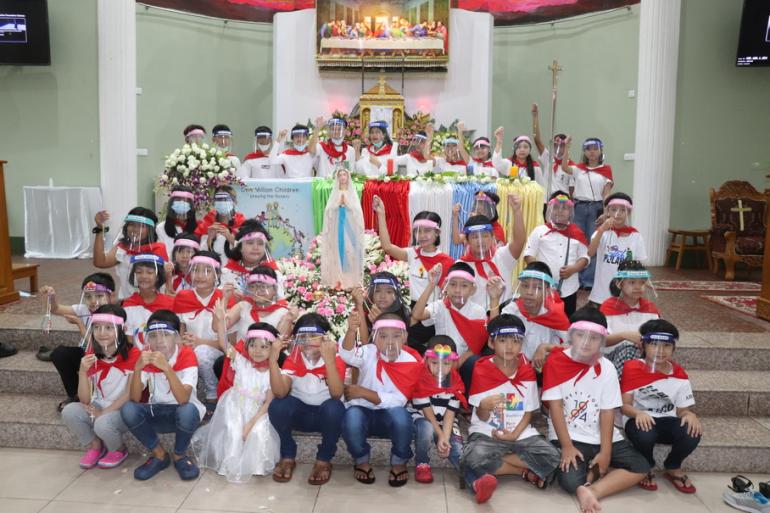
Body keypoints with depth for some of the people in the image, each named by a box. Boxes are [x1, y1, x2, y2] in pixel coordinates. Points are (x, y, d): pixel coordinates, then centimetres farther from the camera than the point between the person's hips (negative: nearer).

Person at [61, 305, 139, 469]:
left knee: (103, 423, -33)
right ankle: (95, 446, 6)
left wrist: (104, 412, -17)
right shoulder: (91, 357, -1)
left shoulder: (132, 354, -15)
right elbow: (85, 399, -4)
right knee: (69, 412, -19)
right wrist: (83, 371, -19)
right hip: (98, 408, 5)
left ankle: (119, 450, 2)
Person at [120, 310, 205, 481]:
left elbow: (183, 399, -31)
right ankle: (159, 455, -1)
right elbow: (134, 399, -17)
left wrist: (166, 368, -42)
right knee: (128, 410, -25)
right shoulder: (146, 357, -7)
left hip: (183, 411, -3)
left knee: (187, 410, -37)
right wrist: (137, 368, -32)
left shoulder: (187, 355, -18)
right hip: (157, 412, 4)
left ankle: (179, 456, -4)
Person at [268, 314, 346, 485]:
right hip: (300, 412, 2)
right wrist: (273, 359, -35)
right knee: (277, 406, -28)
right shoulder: (293, 359, -10)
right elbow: (280, 393, -24)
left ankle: (324, 460, -11)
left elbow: (336, 394, -33)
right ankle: (288, 457, -4)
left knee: (334, 407, -36)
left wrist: (329, 359, -44)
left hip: (326, 414, -2)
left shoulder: (335, 359, -17)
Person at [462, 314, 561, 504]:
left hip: (520, 433, 4)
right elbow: (482, 417, -8)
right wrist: (485, 406, -33)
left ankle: (487, 471, -14)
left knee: (552, 457, -20)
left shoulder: (527, 371, 1)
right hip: (487, 433, -3)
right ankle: (525, 472, -12)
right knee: (474, 457, -34)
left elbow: (528, 412, 6)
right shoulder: (482, 370, -8)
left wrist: (514, 434, -12)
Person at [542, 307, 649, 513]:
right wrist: (567, 446, -15)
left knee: (641, 467, -14)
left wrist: (605, 452, -11)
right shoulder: (555, 362, -9)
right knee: (571, 480, -28)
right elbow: (555, 407, -10)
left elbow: (607, 411, -4)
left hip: (601, 437, 4)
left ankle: (592, 490, -13)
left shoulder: (606, 368, -2)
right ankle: (595, 472, 0)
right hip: (568, 437, -4)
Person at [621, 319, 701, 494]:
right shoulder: (632, 368, -9)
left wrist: (690, 415, -21)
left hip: (667, 421, 3)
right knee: (645, 435, -38)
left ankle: (673, 468, 6)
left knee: (692, 433, -28)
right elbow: (624, 405, -9)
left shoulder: (679, 375, 0)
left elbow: (683, 409, 4)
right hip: (640, 420, -3)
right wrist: (639, 413, -32)